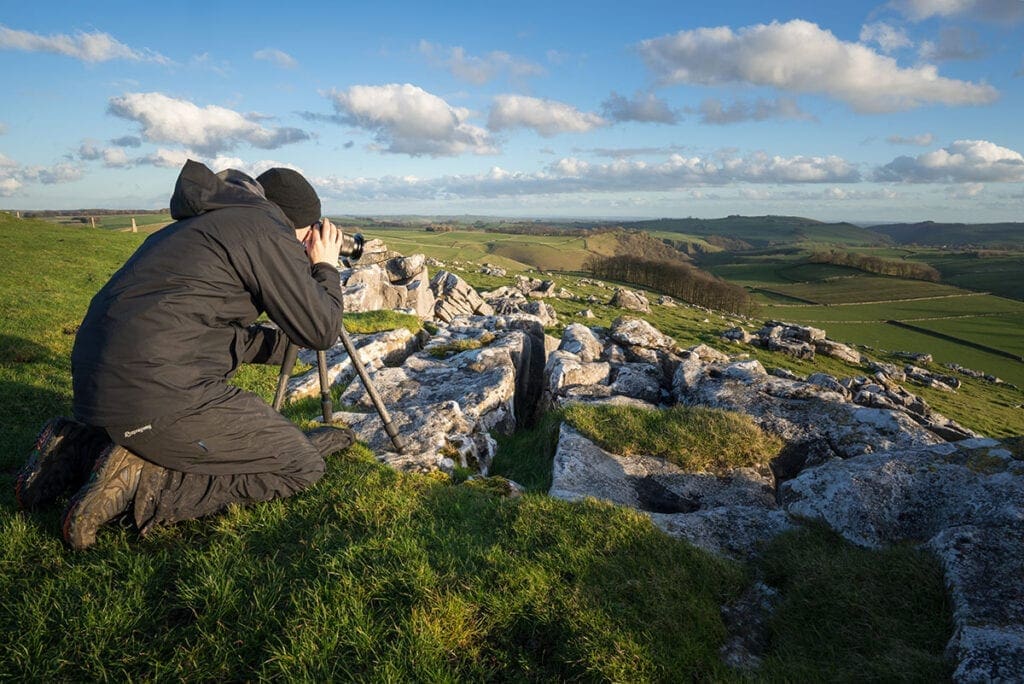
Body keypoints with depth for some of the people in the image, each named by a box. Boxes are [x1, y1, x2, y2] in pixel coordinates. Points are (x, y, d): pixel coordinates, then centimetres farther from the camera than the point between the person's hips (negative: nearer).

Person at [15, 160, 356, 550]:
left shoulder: (202, 223, 22)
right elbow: (320, 330, -3)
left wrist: (284, 342, 35)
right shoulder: (267, 229, -5)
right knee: (302, 468, -1)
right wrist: (326, 267, 13)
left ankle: (77, 447, 16)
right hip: (157, 393, -10)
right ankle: (137, 478, -10)